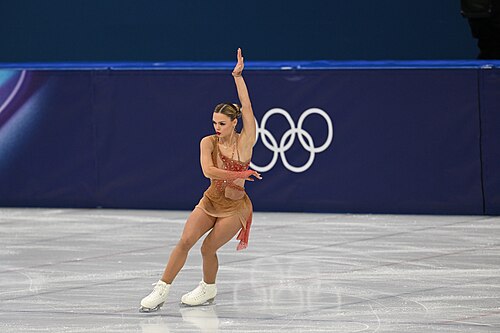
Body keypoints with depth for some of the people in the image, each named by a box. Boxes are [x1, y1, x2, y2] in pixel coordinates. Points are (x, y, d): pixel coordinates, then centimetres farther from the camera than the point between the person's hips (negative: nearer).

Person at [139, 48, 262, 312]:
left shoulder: (244, 142, -14)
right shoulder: (208, 142, -7)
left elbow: (246, 108, -24)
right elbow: (207, 170, -23)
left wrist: (238, 76, -30)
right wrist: (239, 175, -27)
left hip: (234, 206, -3)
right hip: (211, 200, 3)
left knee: (208, 249, -6)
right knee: (185, 241, -13)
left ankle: (208, 289, 22)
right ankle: (162, 290, -9)